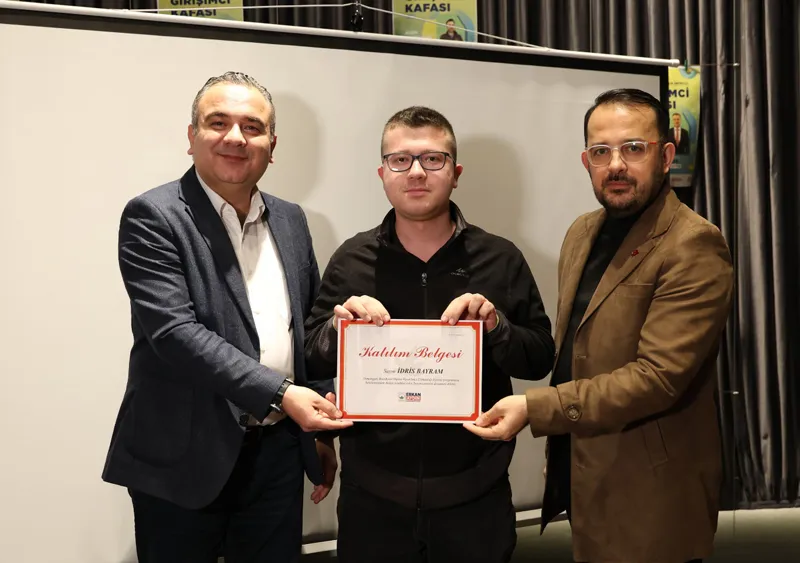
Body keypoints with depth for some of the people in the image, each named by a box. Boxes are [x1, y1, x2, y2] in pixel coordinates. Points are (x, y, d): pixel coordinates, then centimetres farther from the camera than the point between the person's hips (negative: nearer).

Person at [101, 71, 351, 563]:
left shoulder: (290, 220, 9)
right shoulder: (154, 217, -9)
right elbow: (174, 333, -20)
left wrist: (324, 429, 13)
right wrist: (281, 394, -24)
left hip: (278, 454, 5)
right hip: (185, 458, -5)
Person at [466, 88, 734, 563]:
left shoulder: (694, 247, -18)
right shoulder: (582, 233, 7)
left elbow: (659, 376, -25)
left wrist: (534, 409, -27)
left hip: (651, 498, -7)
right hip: (582, 477, 7)